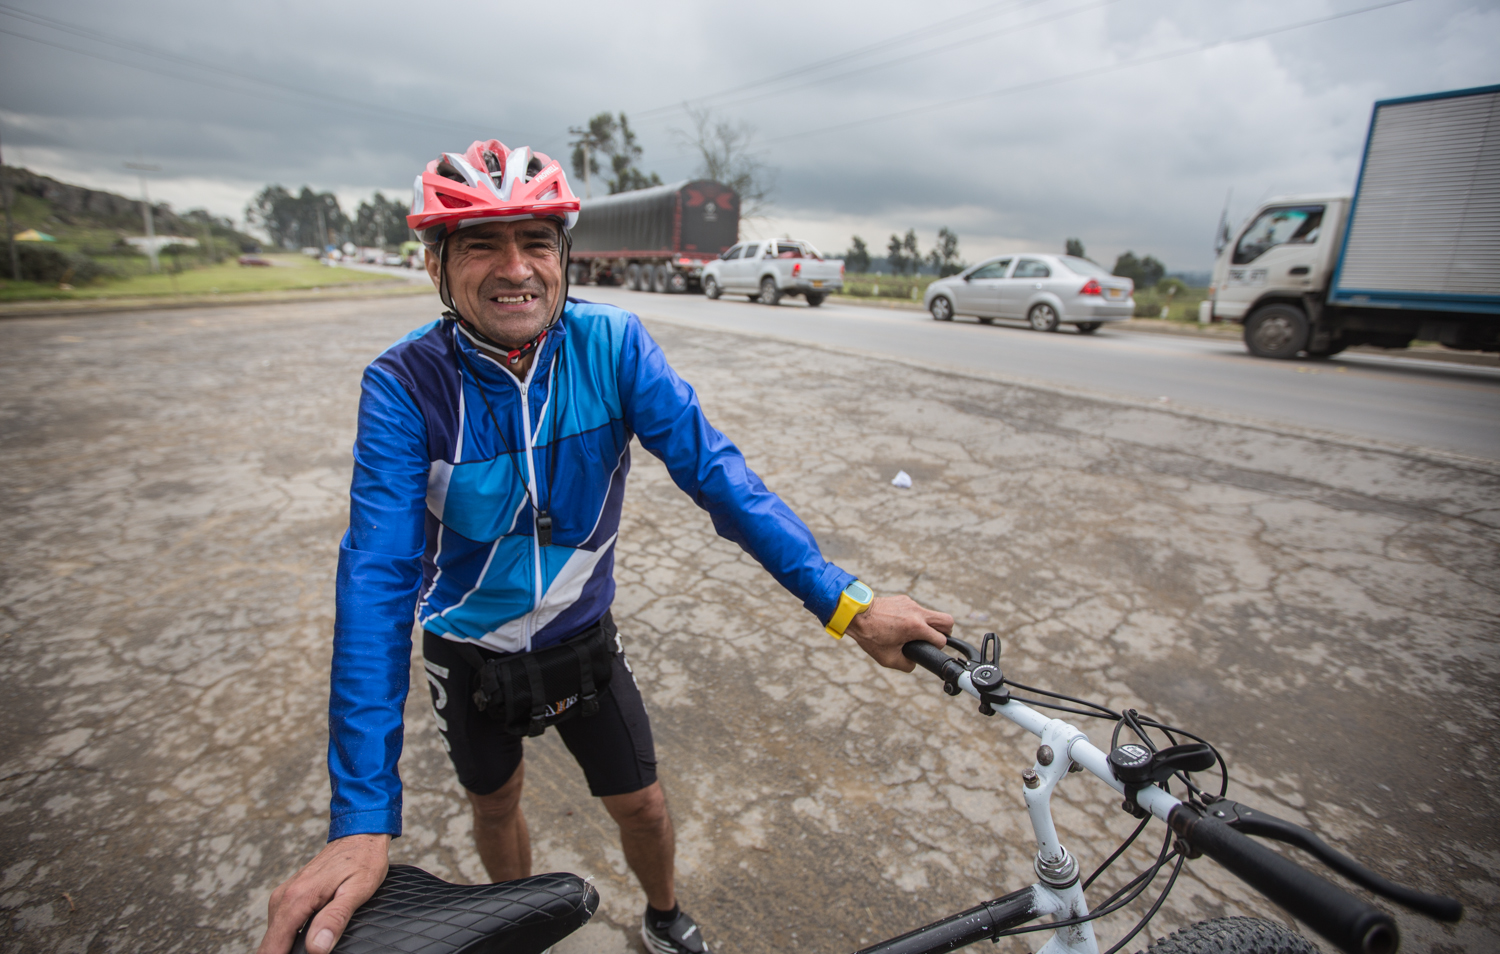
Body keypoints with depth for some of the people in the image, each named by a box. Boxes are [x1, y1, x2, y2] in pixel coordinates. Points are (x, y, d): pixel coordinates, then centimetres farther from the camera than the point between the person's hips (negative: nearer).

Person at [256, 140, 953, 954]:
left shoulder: (612, 344, -20)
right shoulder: (402, 385, -23)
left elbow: (712, 468, -25)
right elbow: (378, 578, -29)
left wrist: (843, 600, -33)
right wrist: (362, 818, -33)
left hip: (582, 640, 1)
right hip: (471, 656, 0)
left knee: (642, 807, 16)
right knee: (496, 805, 24)